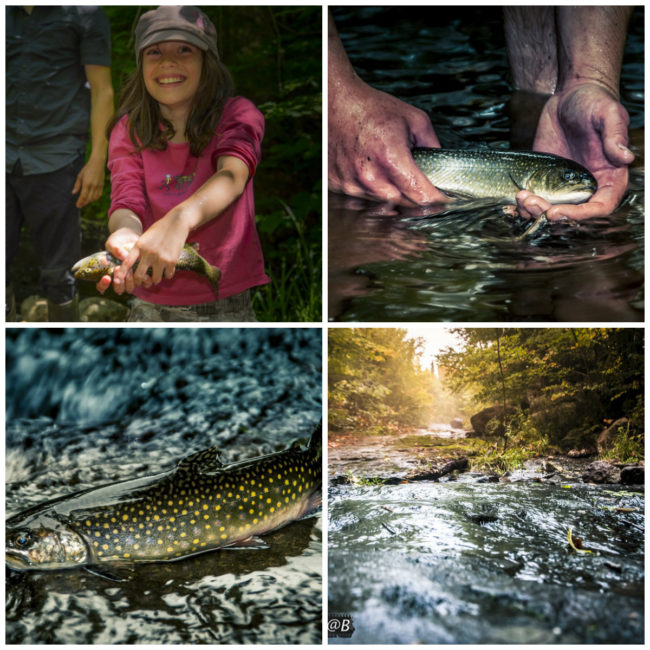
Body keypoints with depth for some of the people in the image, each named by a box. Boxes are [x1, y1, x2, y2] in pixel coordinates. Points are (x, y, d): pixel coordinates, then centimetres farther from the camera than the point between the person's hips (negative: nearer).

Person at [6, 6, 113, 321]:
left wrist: (97, 161, -11)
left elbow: (102, 91, -3)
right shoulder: (8, 14, 13)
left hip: (55, 162, -4)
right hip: (7, 156, 4)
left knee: (57, 271, 2)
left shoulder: (85, 13, 0)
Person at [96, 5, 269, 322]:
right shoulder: (128, 129, 3)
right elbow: (126, 201, -11)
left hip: (229, 303, -2)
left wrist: (180, 220, -45)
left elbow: (232, 175, -24)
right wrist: (126, 234, -37)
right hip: (151, 305, 2)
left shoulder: (237, 114, -4)